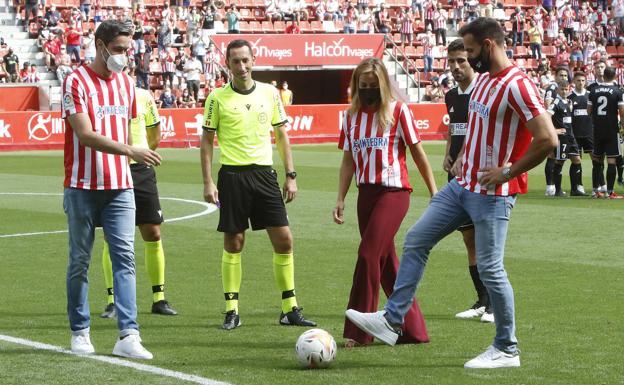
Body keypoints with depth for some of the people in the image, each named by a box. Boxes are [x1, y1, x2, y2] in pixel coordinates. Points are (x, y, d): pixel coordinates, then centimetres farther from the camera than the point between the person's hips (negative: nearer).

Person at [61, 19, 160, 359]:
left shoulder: (126, 82, 11)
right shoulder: (76, 82, -8)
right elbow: (85, 135, -17)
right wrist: (130, 151, -27)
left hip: (120, 186, 4)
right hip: (82, 187, -4)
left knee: (124, 256, -6)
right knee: (80, 261, 4)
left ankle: (127, 336, -11)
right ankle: (80, 333, 16)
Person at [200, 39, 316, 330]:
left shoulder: (269, 93, 7)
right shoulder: (218, 98, -1)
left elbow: (281, 135, 13)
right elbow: (207, 140, 3)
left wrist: (290, 175, 8)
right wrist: (208, 181, -5)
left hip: (264, 173, 3)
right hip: (232, 175, -3)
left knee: (284, 241, -2)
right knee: (233, 244, 0)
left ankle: (290, 309, 7)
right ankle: (232, 311, 9)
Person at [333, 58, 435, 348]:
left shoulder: (398, 111, -3)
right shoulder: (351, 116, 11)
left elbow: (418, 153, 0)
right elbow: (348, 161, 14)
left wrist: (434, 194, 0)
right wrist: (340, 200, 7)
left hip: (394, 191, -6)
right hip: (366, 193, 6)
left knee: (369, 255, -15)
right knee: (386, 263, 7)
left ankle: (358, 332, -10)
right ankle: (413, 329, 16)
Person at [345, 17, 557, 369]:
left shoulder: (517, 86, -19)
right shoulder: (483, 79, 11)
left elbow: (547, 140, -25)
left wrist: (508, 172, -19)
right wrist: (463, 158, 14)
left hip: (492, 193, -9)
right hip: (463, 184, 9)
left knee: (490, 268, -3)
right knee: (415, 241, 7)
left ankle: (507, 350, 10)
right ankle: (391, 320, 11)